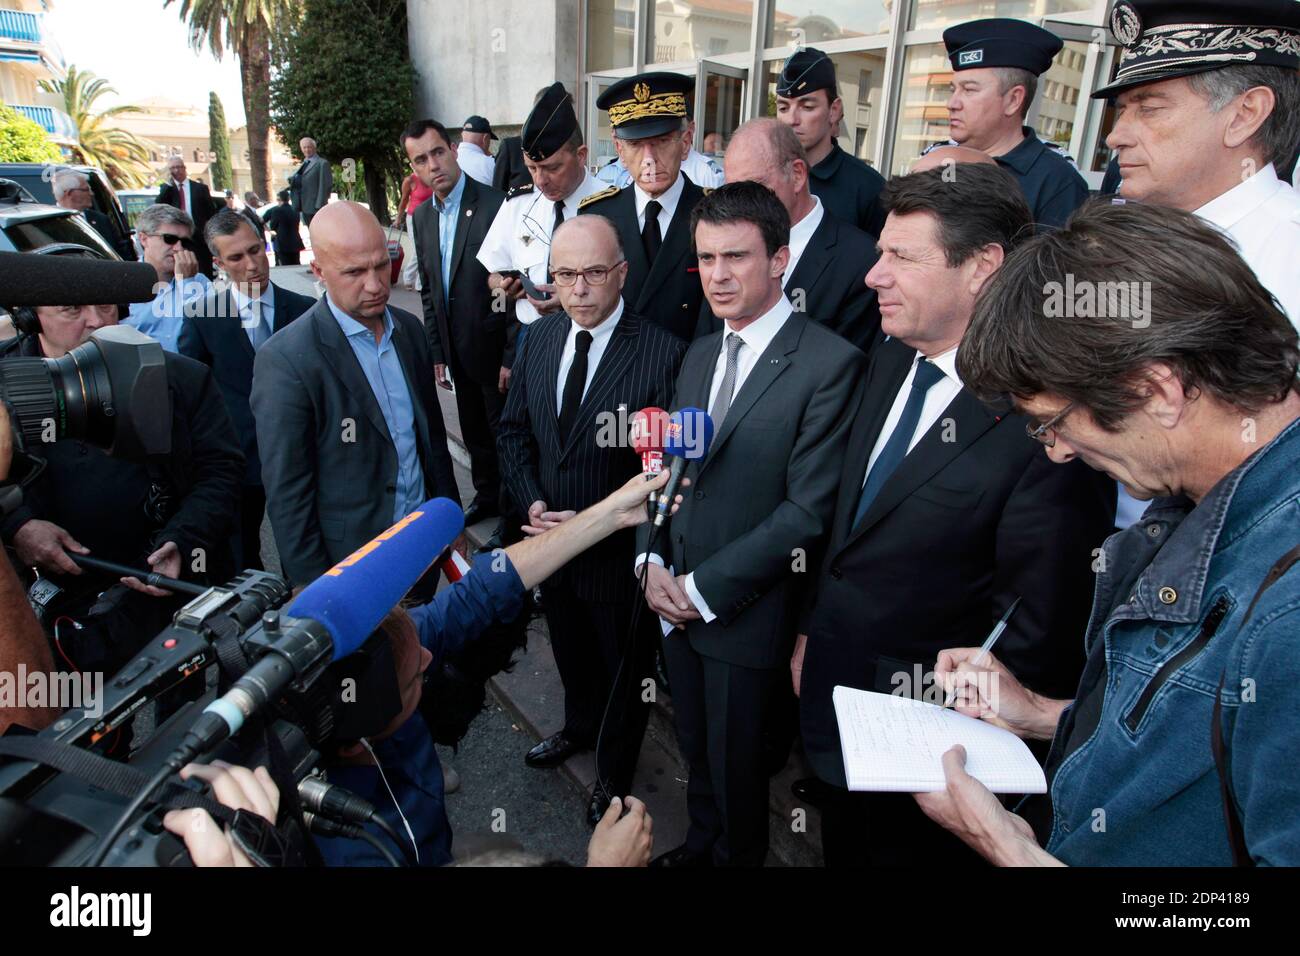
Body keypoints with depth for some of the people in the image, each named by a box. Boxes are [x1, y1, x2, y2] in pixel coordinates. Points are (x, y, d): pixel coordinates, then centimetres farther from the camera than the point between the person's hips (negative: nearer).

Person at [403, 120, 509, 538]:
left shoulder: (496, 205, -17)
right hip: (457, 351, 6)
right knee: (474, 433, 20)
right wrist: (437, 352, 10)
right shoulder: (422, 216, 5)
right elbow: (428, 289, 12)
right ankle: (486, 496, 39)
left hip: (495, 348, -6)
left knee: (503, 435, 7)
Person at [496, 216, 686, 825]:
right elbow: (514, 430, 5)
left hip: (620, 553, -5)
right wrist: (531, 503, -10)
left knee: (624, 672, 19)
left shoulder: (663, 354, -23)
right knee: (571, 655, 30)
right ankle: (580, 728, 60)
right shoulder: (540, 338, -4)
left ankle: (615, 771, 46)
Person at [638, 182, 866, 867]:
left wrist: (704, 588, -16)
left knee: (735, 764, 15)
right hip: (674, 602, 6)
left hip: (746, 614, -6)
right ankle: (700, 844, 49)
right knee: (696, 749, 24)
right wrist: (653, 562, -4)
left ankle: (737, 856, 43)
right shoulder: (699, 355, 7)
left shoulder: (830, 363, -17)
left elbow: (808, 510, -20)